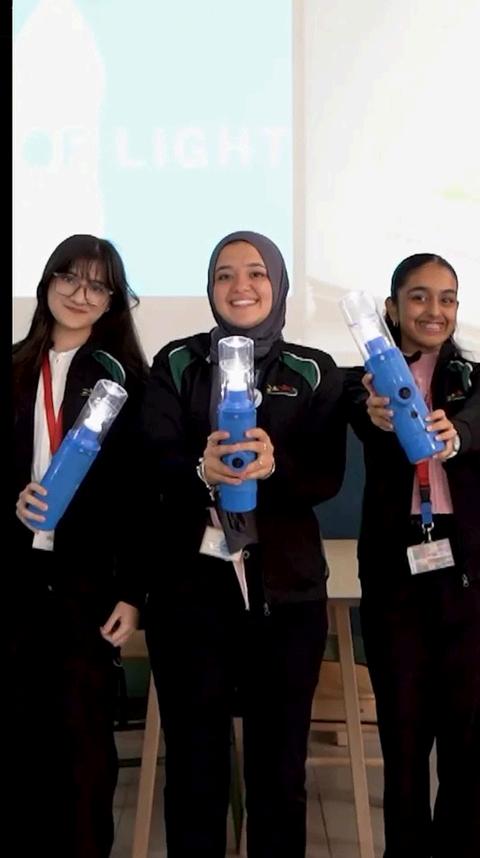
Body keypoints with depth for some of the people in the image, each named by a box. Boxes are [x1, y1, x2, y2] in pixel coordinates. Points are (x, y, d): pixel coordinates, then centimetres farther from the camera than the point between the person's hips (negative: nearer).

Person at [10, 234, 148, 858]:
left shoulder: (125, 377, 1)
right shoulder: (17, 369, 9)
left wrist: (132, 591, -8)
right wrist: (13, 498, -10)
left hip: (89, 576, -3)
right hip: (18, 571, 3)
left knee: (83, 732, 1)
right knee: (25, 726, 8)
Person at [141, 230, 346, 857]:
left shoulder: (315, 372, 6)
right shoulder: (176, 363, 6)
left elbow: (328, 476, -3)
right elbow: (153, 463, -5)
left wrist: (275, 464, -24)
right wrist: (201, 471, -26)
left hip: (284, 584, 0)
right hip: (191, 581, 0)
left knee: (280, 762, 9)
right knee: (193, 759, 8)